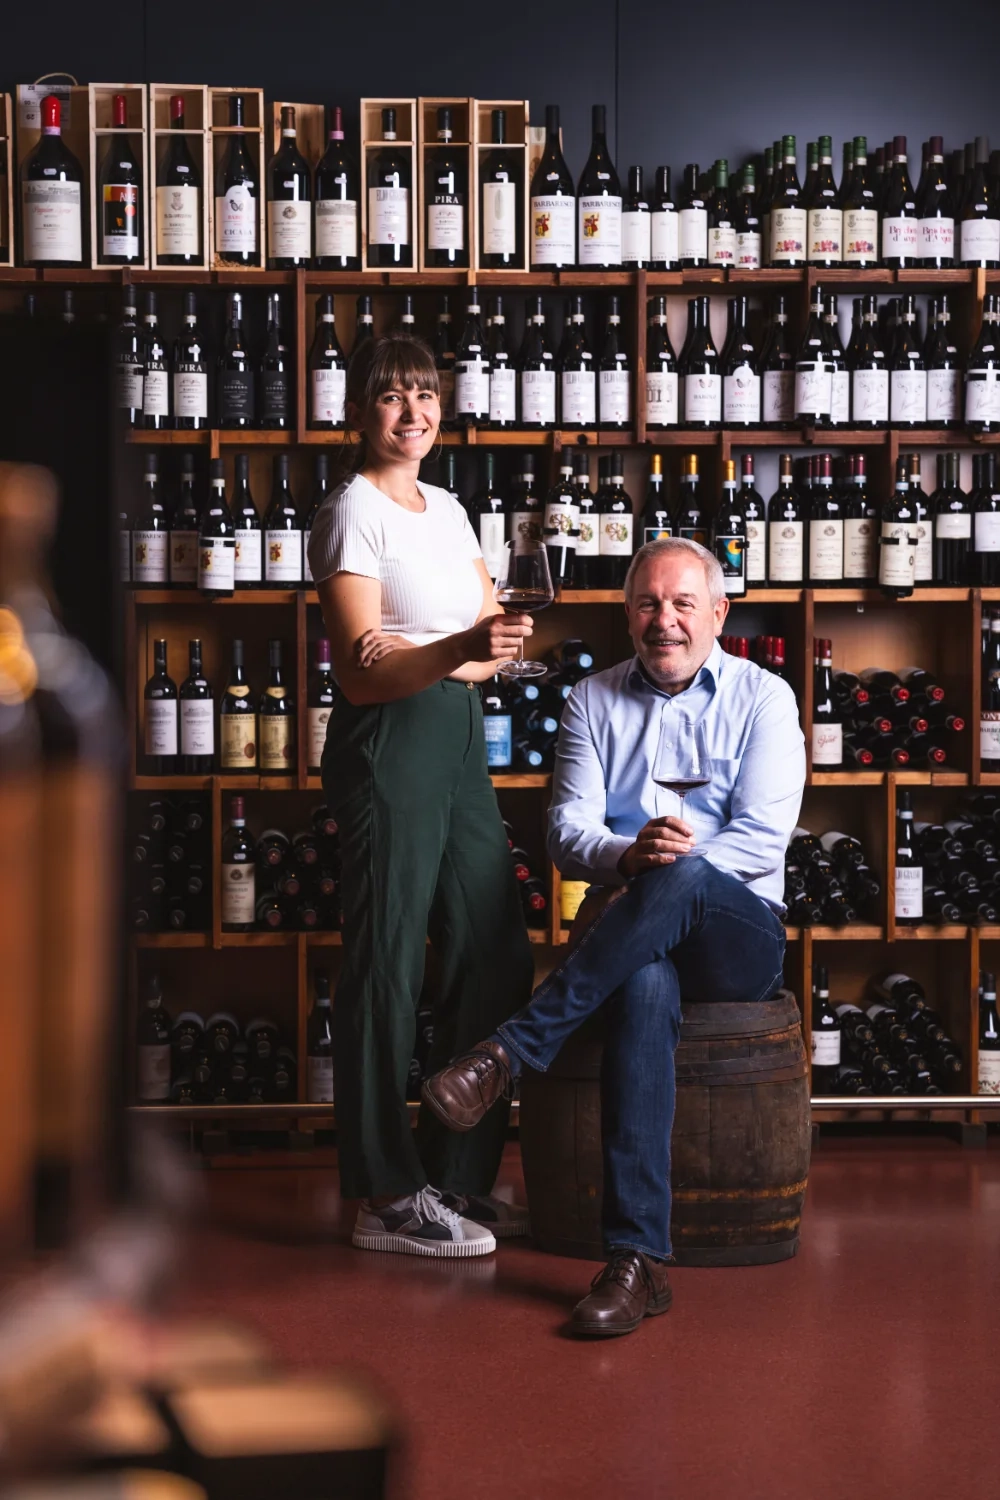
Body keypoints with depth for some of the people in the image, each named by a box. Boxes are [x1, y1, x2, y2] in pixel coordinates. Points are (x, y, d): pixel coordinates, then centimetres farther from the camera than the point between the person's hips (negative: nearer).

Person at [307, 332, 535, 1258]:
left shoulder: (446, 511, 15)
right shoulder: (353, 513, -9)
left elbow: (493, 631, 17)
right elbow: (362, 670, -17)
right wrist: (460, 650, -33)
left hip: (459, 737, 9)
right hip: (387, 742, -8)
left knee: (492, 952, 9)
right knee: (388, 961, -5)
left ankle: (460, 1176, 20)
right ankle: (388, 1198, 1)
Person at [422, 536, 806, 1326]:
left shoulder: (761, 698, 9)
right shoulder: (594, 701, 17)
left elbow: (763, 838, -3)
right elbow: (568, 828, 4)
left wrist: (671, 866, -19)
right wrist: (626, 856, -19)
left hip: (740, 932, -1)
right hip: (635, 934, 1)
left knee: (681, 877, -38)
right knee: (645, 989, -37)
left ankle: (510, 1052, -33)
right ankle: (638, 1259, -44)